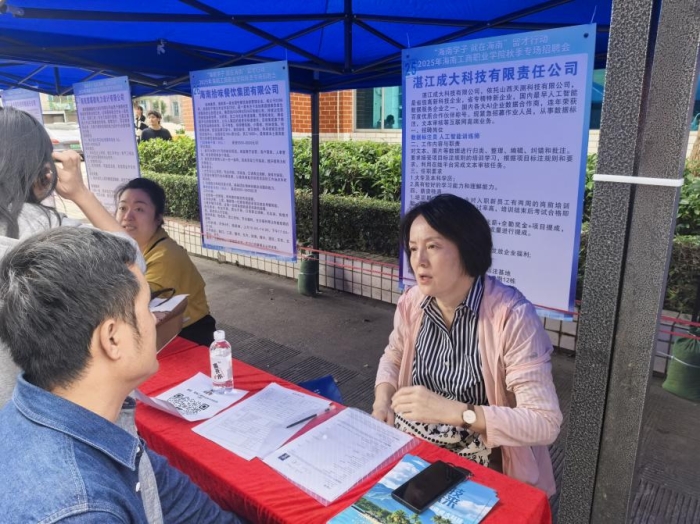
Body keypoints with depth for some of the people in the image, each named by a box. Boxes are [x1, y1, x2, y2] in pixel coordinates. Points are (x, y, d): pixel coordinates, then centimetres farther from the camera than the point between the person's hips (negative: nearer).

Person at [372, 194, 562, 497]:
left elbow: (546, 424, -23)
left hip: (476, 469, -5)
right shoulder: (411, 303, -4)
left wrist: (453, 411, -31)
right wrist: (383, 400, -3)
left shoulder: (513, 316, -22)